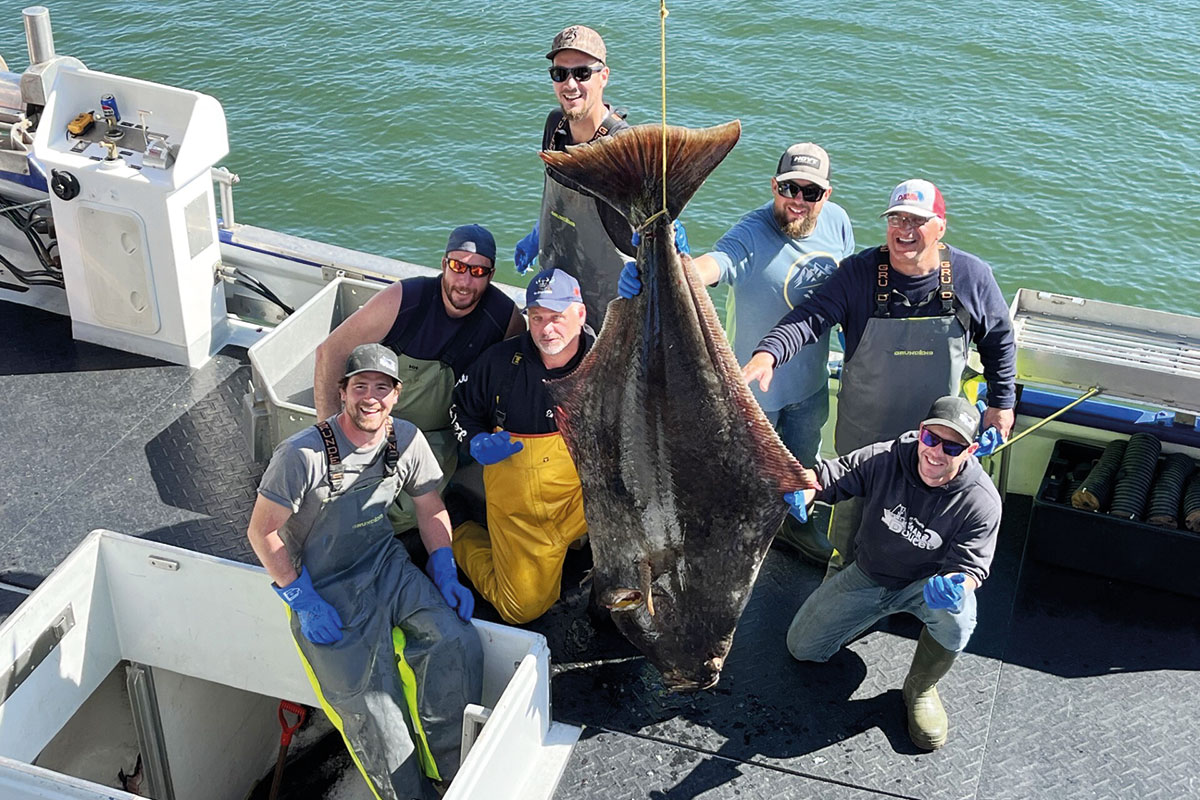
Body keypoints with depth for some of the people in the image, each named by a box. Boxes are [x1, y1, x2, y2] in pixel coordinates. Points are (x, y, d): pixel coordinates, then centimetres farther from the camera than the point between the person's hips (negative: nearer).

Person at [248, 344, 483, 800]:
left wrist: (445, 575, -1)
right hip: (323, 589, -4)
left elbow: (431, 510, 11)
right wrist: (302, 601, -13)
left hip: (386, 568, 4)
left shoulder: (407, 441, -4)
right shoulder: (302, 455, -19)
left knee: (458, 646, -20)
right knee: (371, 711, -16)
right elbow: (262, 532, -10)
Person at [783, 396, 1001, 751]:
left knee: (956, 615, -39)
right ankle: (878, 612, 29)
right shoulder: (885, 459, -21)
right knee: (801, 647, 3)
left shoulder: (981, 502, -25)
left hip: (924, 585, -3)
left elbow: (969, 566, -23)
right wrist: (804, 492, -39)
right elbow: (829, 476, -14)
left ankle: (920, 689, -7)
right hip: (867, 577, 3)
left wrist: (951, 585, -48)